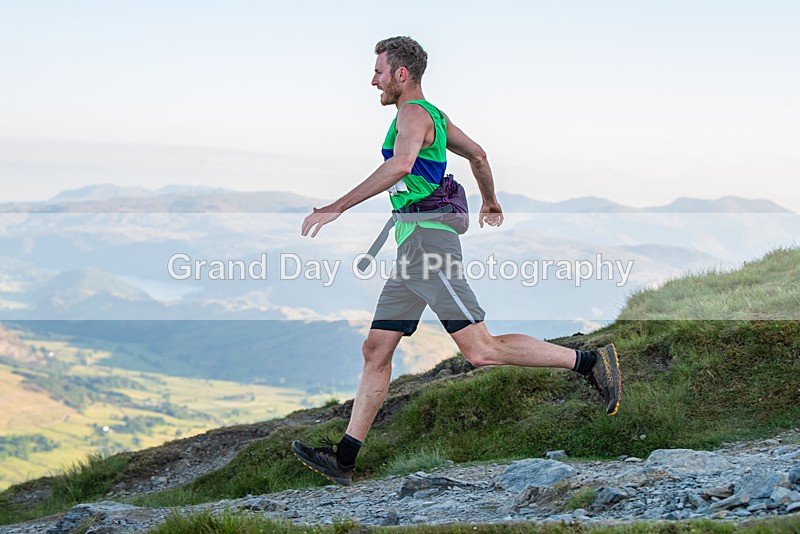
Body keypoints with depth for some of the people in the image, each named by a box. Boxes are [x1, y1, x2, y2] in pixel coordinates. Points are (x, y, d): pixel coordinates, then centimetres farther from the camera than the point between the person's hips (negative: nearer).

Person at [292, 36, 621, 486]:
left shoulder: (414, 114, -10)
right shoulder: (432, 116, 21)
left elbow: (400, 166, -29)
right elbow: (478, 154, 33)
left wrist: (335, 209, -31)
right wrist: (491, 203, 49)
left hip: (428, 240, -11)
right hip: (412, 251, 11)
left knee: (481, 351, -13)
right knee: (376, 351, 7)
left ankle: (590, 362, -5)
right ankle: (344, 459, 8)